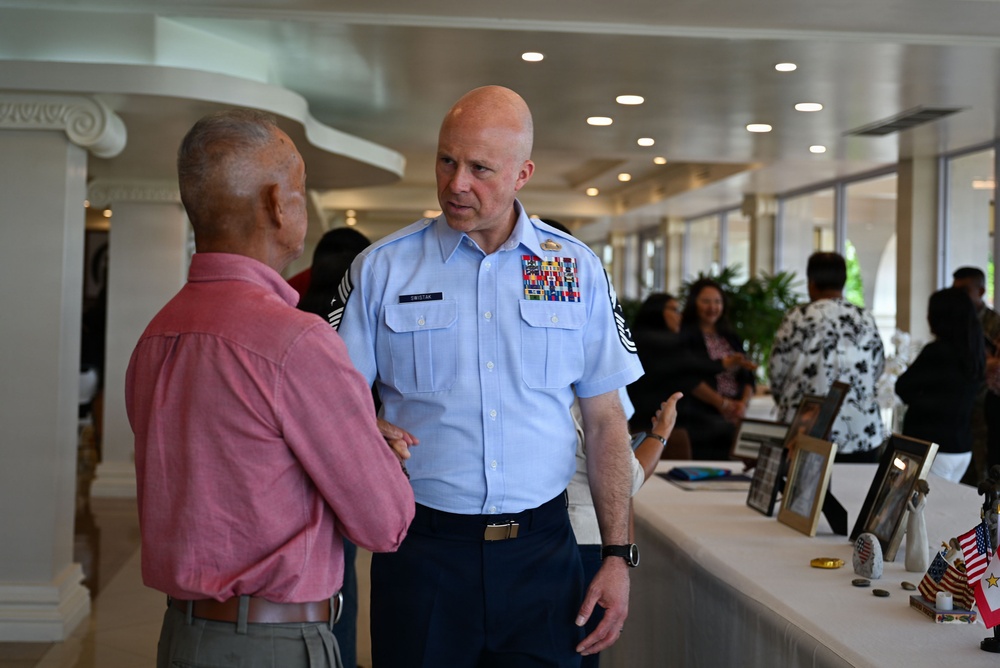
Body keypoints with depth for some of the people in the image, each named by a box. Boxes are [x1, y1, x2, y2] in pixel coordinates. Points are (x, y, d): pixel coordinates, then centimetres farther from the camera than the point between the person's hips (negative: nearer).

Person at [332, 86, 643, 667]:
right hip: (422, 547, -1)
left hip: (543, 548, 1)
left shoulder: (578, 269, 3)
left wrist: (618, 556, 1)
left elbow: (605, 420, 6)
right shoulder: (382, 268, -1)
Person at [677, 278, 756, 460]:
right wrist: (721, 403, -15)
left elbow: (747, 376, 14)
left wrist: (743, 403, -5)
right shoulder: (684, 337, -2)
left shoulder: (731, 338, 17)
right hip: (700, 419, -5)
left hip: (734, 419, 5)